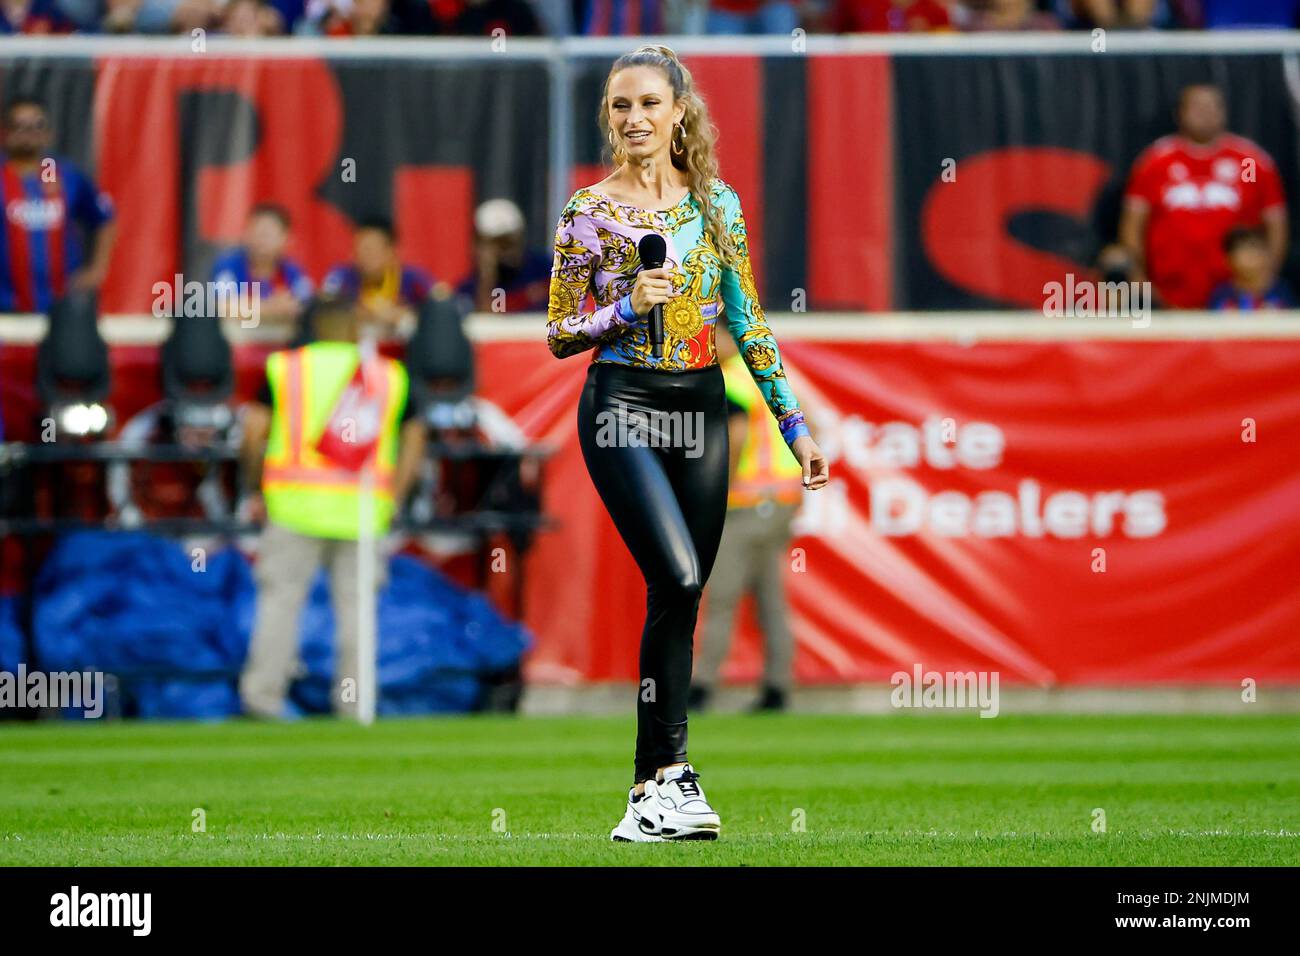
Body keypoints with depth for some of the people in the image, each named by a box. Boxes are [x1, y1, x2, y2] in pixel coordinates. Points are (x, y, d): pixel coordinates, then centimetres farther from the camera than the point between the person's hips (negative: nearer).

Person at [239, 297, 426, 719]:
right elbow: (413, 438, 9)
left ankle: (263, 695, -6)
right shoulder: (390, 375, 11)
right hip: (365, 510, 1)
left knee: (280, 597, 1)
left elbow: (253, 434, 0)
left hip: (295, 505, -1)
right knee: (356, 604, 7)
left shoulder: (284, 367, 6)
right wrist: (393, 498, 12)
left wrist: (255, 490, 9)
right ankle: (352, 703, 5)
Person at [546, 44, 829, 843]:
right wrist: (627, 306, -15)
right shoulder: (590, 213, 0)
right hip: (623, 404, -4)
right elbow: (558, 334, 3)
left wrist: (795, 424, 8)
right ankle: (668, 772, -12)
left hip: (701, 408, 4)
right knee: (677, 579, -19)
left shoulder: (718, 204, 8)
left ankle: (654, 786, 11)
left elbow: (749, 322, 11)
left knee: (683, 595, 4)